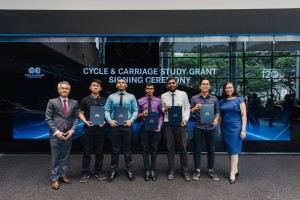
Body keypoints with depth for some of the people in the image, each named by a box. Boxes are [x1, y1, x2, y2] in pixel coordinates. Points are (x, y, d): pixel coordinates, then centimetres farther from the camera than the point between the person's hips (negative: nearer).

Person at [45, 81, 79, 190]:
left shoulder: (74, 102, 6)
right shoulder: (52, 102, -1)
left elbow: (76, 117, 7)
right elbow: (48, 118, -4)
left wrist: (72, 130, -6)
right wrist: (56, 132, -12)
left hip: (68, 134, 3)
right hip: (55, 134, -3)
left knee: (65, 156, 12)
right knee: (55, 157, 5)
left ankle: (63, 175, 25)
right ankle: (55, 178, 16)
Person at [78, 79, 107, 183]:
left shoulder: (104, 101, 7)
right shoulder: (85, 100, 3)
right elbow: (80, 113, 3)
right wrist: (85, 121, -14)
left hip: (100, 130, 2)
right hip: (88, 129, -1)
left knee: (99, 152, 10)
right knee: (87, 152, 5)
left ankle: (98, 171, 23)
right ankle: (85, 172, 17)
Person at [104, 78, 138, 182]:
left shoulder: (131, 97, 4)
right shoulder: (111, 97, 5)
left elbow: (135, 111, 2)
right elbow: (106, 110, 3)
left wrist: (131, 120, -13)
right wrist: (109, 120, -13)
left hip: (126, 125, 0)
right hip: (114, 125, 0)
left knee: (127, 149, 9)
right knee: (115, 149, 9)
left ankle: (130, 170, 21)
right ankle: (113, 170, 22)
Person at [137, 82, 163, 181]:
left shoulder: (158, 101, 2)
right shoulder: (140, 101, 2)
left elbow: (161, 114, 1)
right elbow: (137, 114, 5)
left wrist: (159, 125, -11)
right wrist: (141, 115, -17)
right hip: (144, 127, 0)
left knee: (154, 149, 8)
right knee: (145, 149, 6)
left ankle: (153, 170, 20)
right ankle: (147, 170, 18)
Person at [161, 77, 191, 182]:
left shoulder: (183, 94, 3)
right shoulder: (163, 96, 6)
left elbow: (187, 108, 2)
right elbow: (162, 110, 8)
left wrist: (185, 119, -12)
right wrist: (164, 109, -14)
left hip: (181, 124, -1)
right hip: (168, 124, 1)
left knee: (183, 148, 7)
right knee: (170, 148, 9)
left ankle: (185, 171, 21)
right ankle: (171, 171, 23)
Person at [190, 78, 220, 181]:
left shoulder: (214, 98, 7)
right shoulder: (194, 98, 3)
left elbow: (217, 111, 9)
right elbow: (189, 112, 5)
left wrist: (216, 119, -10)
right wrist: (194, 108, -15)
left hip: (211, 127, 2)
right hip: (199, 127, -1)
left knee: (211, 149, 9)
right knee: (197, 149, 5)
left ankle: (211, 170, 24)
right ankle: (197, 170, 17)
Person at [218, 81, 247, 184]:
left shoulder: (239, 100, -3)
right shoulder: (222, 101, 9)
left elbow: (244, 115, -5)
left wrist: (243, 130, -10)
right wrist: (219, 128, 11)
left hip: (235, 127, -5)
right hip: (225, 128, 5)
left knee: (234, 149, -4)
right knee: (229, 150, 10)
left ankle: (233, 174, 1)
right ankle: (235, 170, 24)